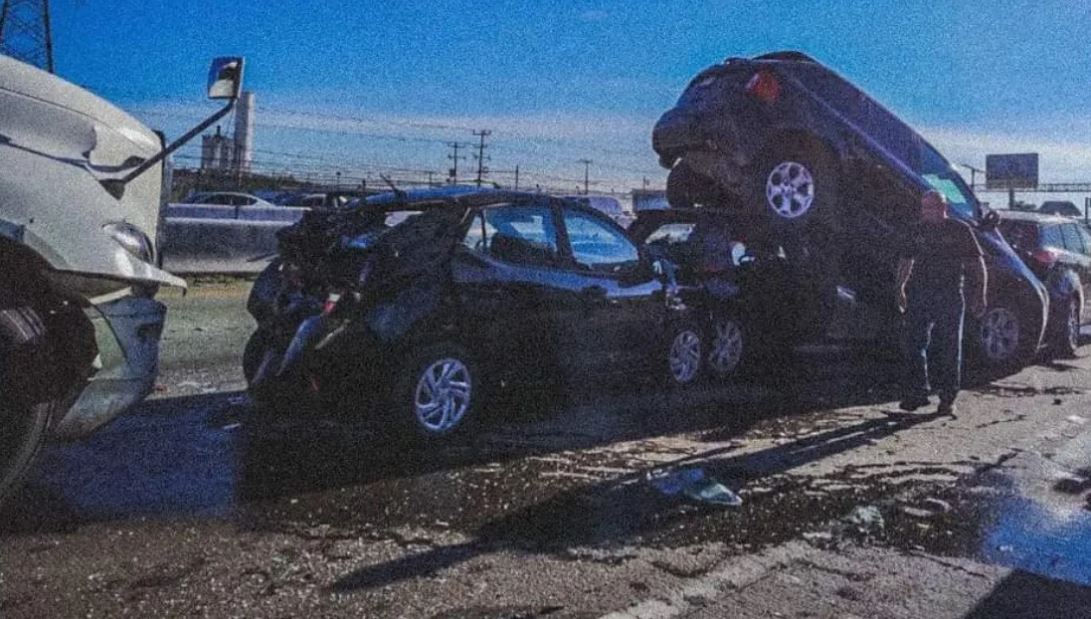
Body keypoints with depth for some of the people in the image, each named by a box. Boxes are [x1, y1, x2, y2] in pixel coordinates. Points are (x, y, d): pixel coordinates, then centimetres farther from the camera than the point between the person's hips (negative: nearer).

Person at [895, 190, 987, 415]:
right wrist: (900, 288, 12)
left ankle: (948, 398, 10)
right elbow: (906, 260, 21)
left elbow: (977, 264, 1)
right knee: (914, 344, -1)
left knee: (948, 349, 1)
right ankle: (917, 392, 8)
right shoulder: (918, 231, 12)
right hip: (919, 294, 3)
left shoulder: (960, 230, 2)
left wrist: (980, 297, -5)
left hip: (950, 297, -3)